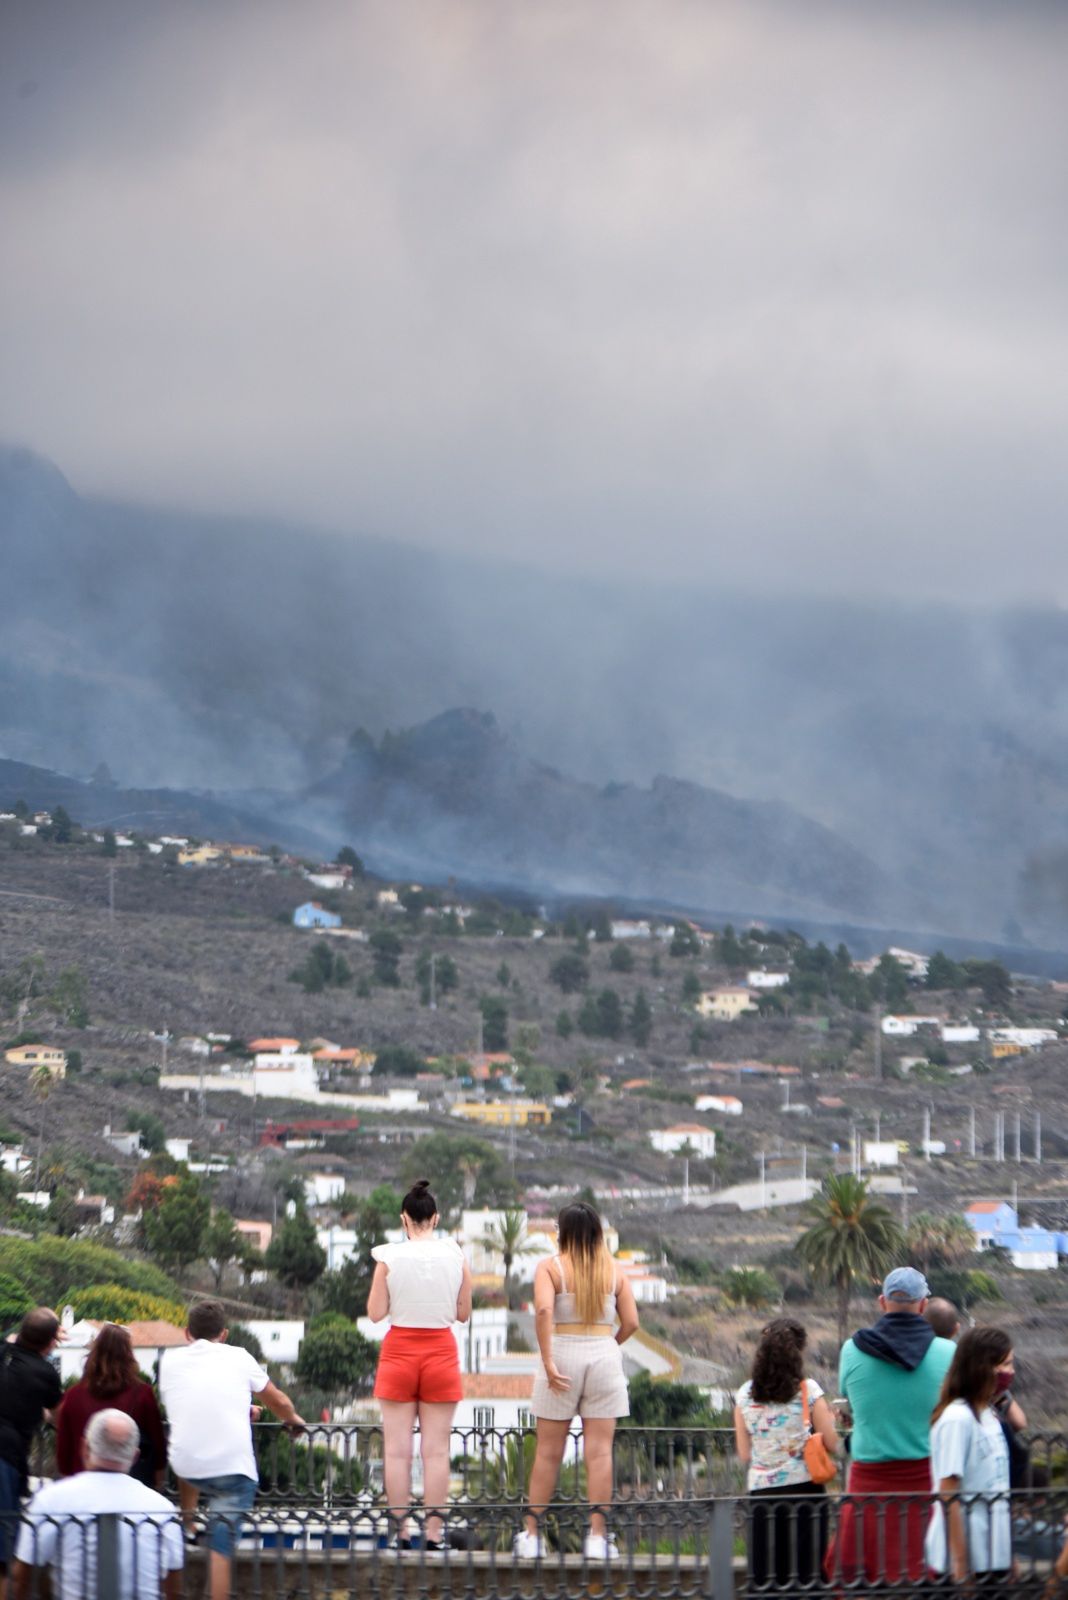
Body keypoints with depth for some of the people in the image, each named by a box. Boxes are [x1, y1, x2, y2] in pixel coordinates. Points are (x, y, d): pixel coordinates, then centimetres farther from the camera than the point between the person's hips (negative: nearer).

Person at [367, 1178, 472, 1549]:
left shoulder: (390, 1258, -8)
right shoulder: (456, 1258, -2)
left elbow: (375, 1313, -6)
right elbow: (464, 1313, 5)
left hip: (399, 1349, -1)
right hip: (441, 1350, 1)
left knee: (397, 1449, 3)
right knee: (436, 1449, 3)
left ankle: (400, 1531, 1)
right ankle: (434, 1530, 0)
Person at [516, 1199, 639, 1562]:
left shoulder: (550, 1267, -3)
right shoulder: (614, 1271, 5)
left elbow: (543, 1309, -19)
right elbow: (631, 1322, 3)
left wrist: (547, 1361, -18)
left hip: (563, 1354, -1)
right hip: (604, 1355, 1)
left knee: (548, 1451, 6)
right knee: (599, 1450, 1)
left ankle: (532, 1534, 10)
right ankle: (597, 1536, -1)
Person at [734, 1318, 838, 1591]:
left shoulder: (745, 1395, 3)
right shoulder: (808, 1390, -4)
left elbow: (744, 1454, 7)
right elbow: (831, 1445, -3)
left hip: (761, 1492, 2)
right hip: (804, 1488, -2)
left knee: (763, 1575, 4)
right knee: (806, 1569, 1)